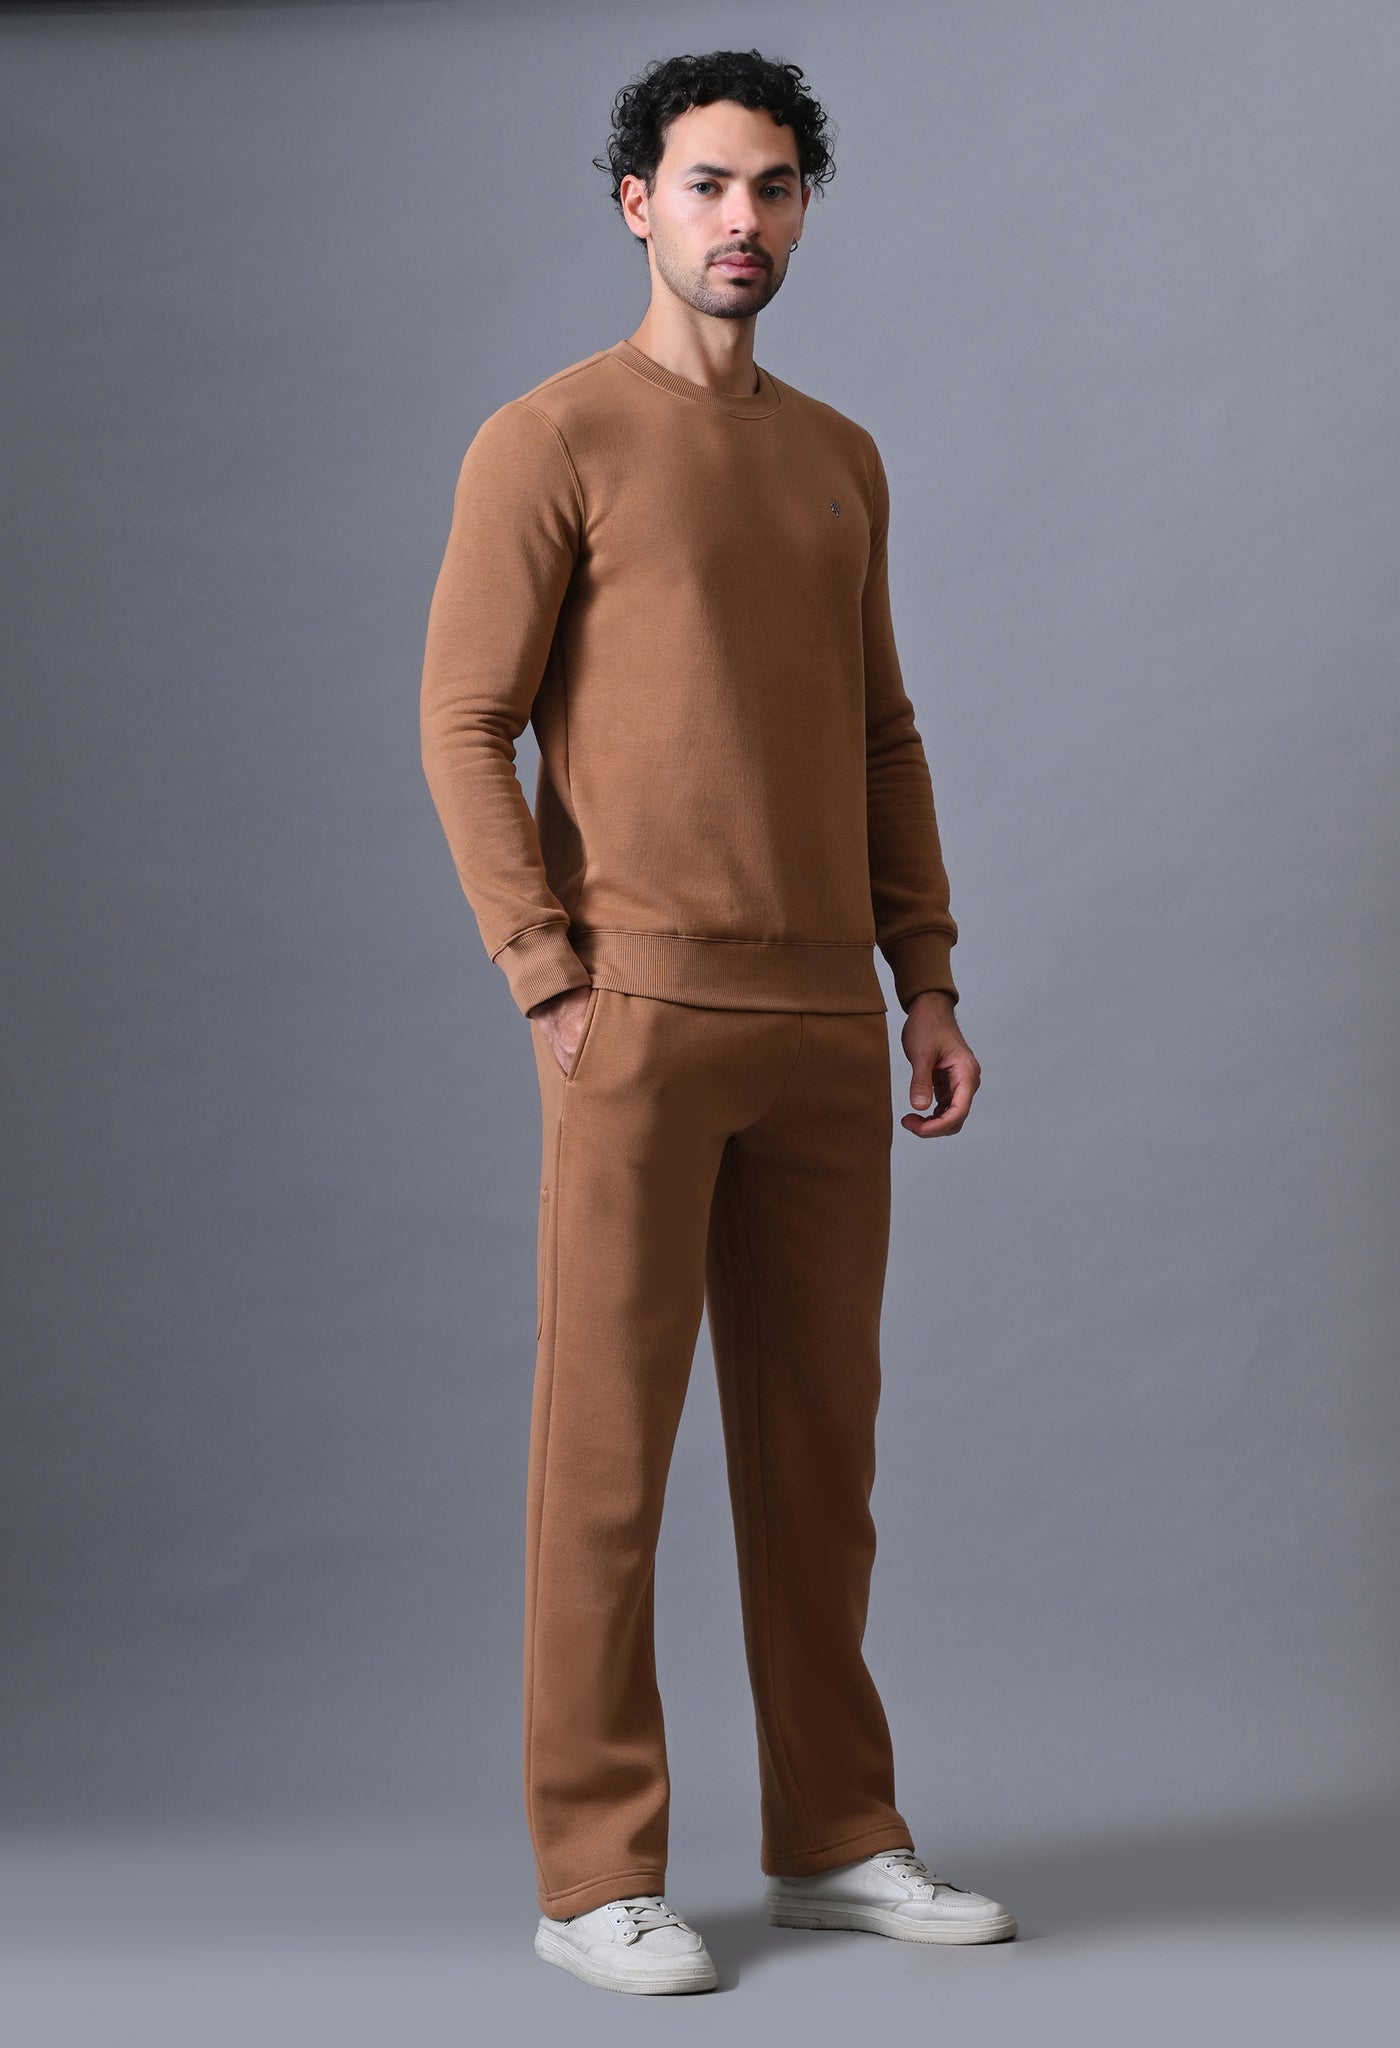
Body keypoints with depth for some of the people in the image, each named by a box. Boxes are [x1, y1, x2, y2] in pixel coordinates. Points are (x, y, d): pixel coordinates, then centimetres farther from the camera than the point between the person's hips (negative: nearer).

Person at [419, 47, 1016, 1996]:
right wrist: (553, 986, -13)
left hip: (821, 1026, 6)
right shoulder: (549, 440, -2)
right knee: (609, 1442, -2)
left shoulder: (840, 459, 17)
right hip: (639, 1011, -6)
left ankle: (836, 1837, 21)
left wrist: (928, 987, 11)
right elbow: (464, 725, -6)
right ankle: (596, 1874, 7)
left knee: (820, 1438, 10)